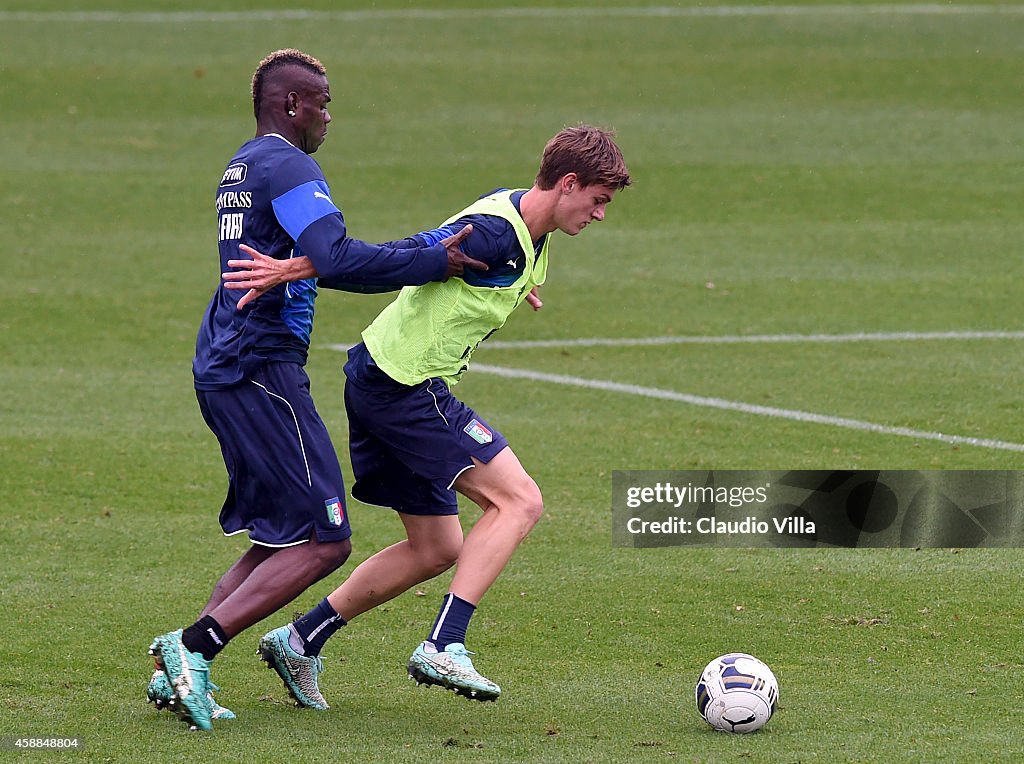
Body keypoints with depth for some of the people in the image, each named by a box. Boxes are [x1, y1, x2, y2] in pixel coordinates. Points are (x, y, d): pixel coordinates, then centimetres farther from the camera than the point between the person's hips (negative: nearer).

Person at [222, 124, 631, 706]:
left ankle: (299, 641, 20)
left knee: (436, 550, 14)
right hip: (406, 388, -10)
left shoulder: (525, 221, 9)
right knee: (519, 501, -15)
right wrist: (291, 270, -25)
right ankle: (444, 647, -20)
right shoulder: (496, 232, -21)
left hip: (382, 384, 10)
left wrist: (514, 288, 49)